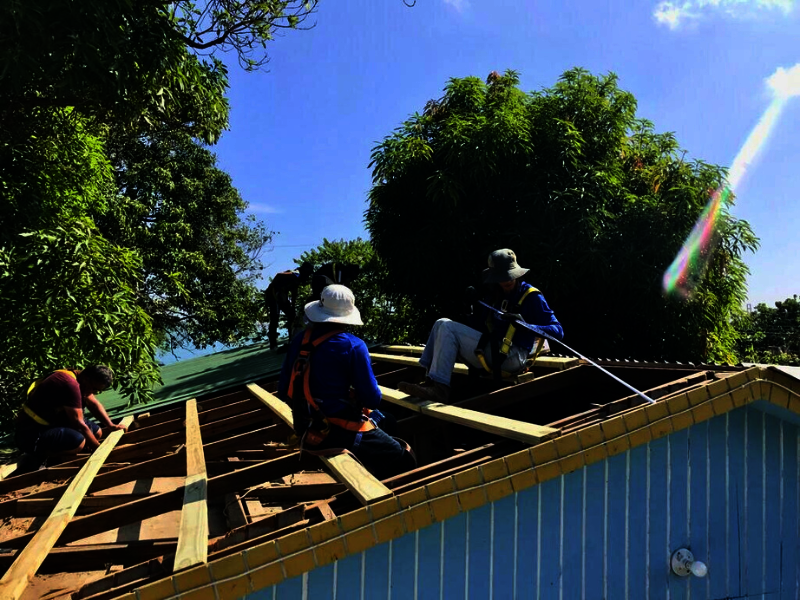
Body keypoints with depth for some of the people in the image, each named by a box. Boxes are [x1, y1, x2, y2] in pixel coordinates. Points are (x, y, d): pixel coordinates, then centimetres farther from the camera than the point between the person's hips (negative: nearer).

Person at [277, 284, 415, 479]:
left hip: (307, 431, 7)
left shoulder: (299, 340, -2)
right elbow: (373, 399, -16)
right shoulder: (353, 346, -18)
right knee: (405, 461, 7)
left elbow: (283, 392, 5)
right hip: (341, 434, -7)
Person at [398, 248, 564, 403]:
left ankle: (439, 388, -25)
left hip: (512, 358, -8)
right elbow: (478, 327, 17)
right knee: (442, 324, 3)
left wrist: (525, 325, -23)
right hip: (490, 353, 8)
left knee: (448, 328, -15)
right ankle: (431, 380, -11)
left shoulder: (531, 297, -3)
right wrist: (475, 304, 0)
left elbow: (558, 332, -9)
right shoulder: (493, 295, 16)